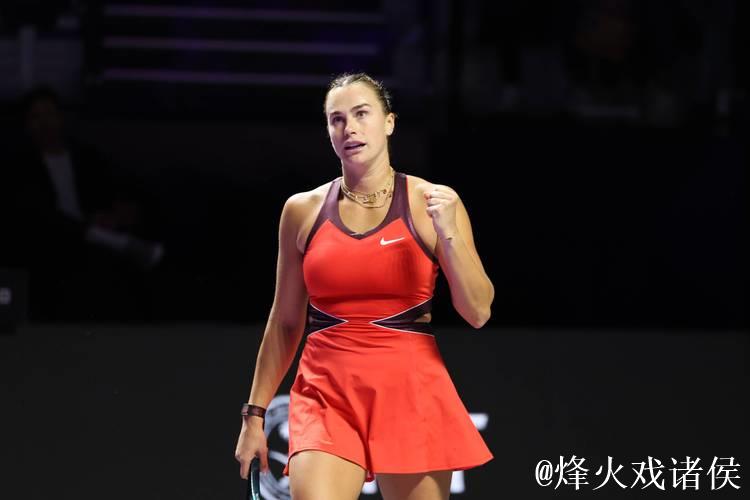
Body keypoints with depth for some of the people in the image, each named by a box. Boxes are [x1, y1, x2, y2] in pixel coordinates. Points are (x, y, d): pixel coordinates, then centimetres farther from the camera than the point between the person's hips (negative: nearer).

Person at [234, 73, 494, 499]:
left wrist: (448, 233, -15)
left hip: (412, 395, -1)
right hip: (327, 396, 1)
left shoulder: (431, 202, 1)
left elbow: (478, 313, -2)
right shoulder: (303, 211, 7)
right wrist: (255, 413, 13)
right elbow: (285, 323, 15)